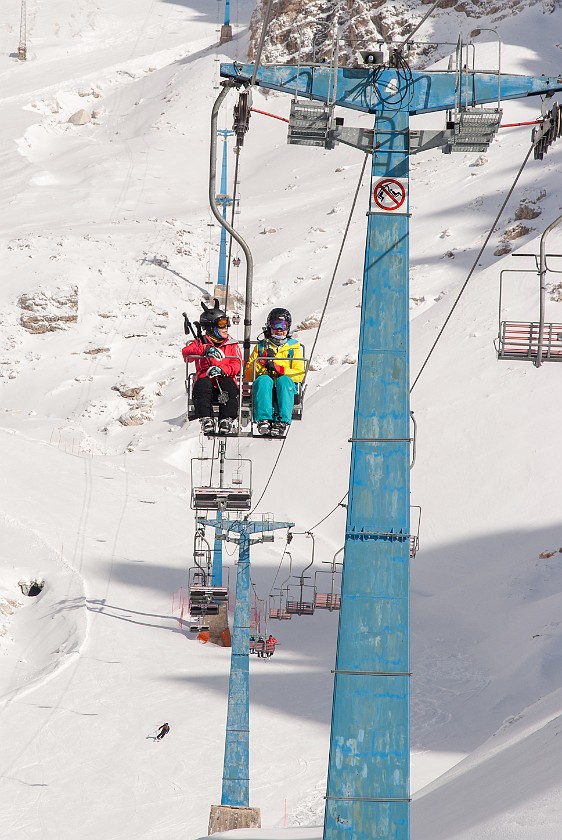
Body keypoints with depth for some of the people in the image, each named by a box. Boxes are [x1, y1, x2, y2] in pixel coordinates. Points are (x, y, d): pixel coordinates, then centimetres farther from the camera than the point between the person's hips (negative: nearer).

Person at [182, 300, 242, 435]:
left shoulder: (232, 344, 16)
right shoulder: (201, 342, 13)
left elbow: (237, 365, 1)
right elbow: (186, 353, -7)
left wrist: (222, 370, -21)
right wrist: (205, 350, -25)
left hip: (225, 381, 0)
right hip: (206, 381, 0)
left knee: (228, 384, -34)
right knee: (202, 383, -35)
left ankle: (226, 420, -37)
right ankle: (206, 420, -41)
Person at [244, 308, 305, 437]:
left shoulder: (294, 346, 21)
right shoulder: (261, 346, 23)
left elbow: (299, 375, 7)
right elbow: (248, 375, 14)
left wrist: (279, 369, -7)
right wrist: (262, 361, -3)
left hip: (286, 387, -1)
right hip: (265, 387, 1)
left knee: (284, 380, -36)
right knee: (263, 379, -35)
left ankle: (282, 421, -51)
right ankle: (264, 419, -51)